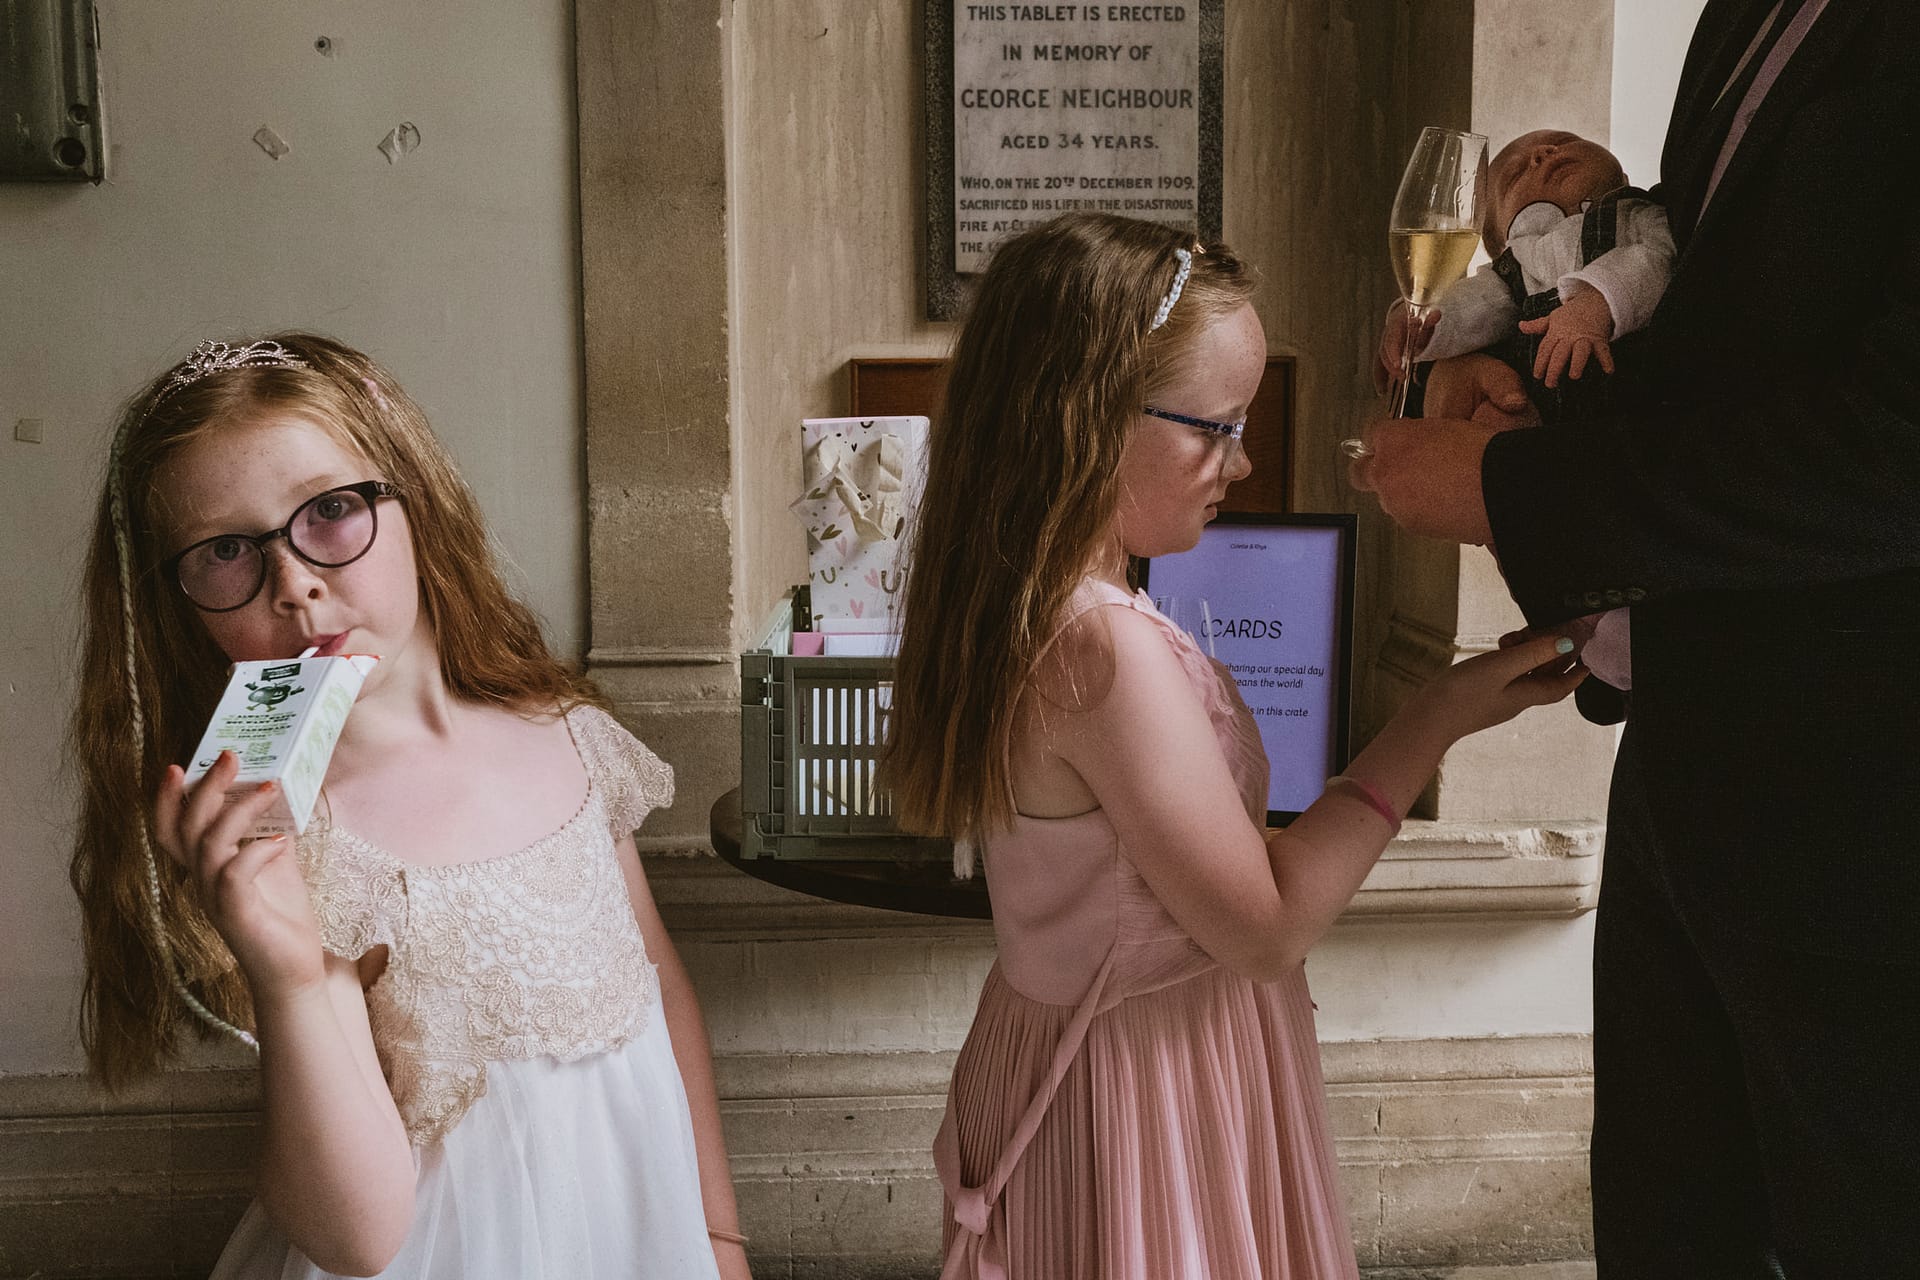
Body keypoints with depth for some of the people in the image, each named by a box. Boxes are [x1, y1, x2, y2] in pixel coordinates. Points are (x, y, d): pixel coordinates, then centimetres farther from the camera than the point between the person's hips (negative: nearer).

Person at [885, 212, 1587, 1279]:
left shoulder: (1013, 616, -1)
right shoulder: (1110, 650, -30)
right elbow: (1267, 927, -23)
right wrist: (1442, 715, -18)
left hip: (1051, 1035, 9)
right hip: (1155, 1100, -9)